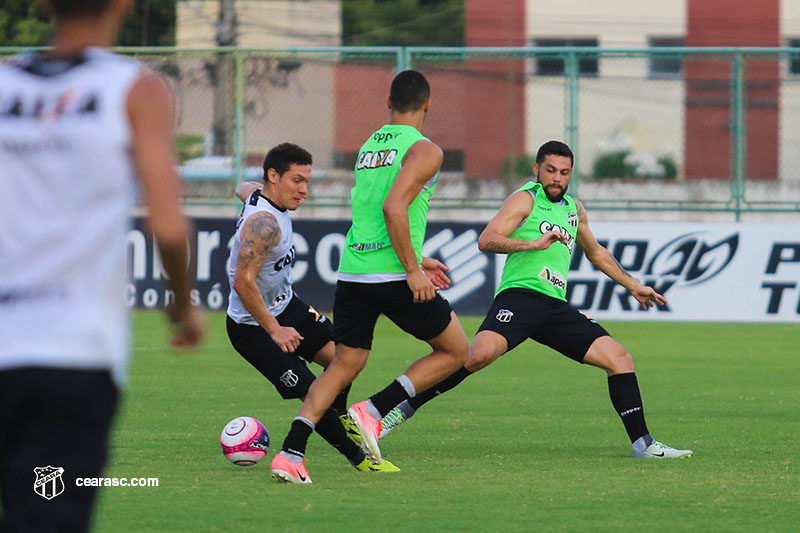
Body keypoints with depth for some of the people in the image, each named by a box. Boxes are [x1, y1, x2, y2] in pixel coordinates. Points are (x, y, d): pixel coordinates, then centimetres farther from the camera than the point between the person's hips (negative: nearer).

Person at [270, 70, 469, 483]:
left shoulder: (369, 147, 18)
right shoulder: (423, 150, -6)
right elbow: (394, 208, -19)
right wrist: (413, 270, -16)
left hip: (352, 274, 7)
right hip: (392, 276, -7)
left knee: (344, 365, 12)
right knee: (454, 351, 11)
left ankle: (291, 451, -5)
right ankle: (375, 410, -3)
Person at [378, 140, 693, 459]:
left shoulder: (574, 209, 25)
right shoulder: (525, 200, 4)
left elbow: (595, 253, 43)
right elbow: (486, 240, -9)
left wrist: (633, 286, 45)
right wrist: (534, 243, -20)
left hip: (556, 307, 7)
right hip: (520, 293, -7)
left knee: (619, 358, -3)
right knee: (480, 353, -32)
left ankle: (643, 443, 3)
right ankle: (403, 410, -23)